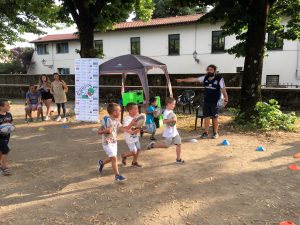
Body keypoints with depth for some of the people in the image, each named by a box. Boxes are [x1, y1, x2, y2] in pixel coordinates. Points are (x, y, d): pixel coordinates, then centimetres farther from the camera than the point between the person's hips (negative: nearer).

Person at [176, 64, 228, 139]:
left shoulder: (219, 79, -9)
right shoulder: (205, 78, 3)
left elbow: (223, 90, -10)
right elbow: (193, 79, 3)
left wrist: (226, 99, -17)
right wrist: (182, 80, 1)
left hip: (215, 102, -4)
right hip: (206, 101, 4)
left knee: (215, 118, 5)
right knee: (206, 117, 7)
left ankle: (216, 133, 19)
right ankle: (206, 133, 17)